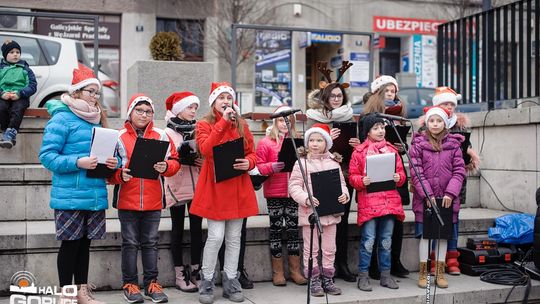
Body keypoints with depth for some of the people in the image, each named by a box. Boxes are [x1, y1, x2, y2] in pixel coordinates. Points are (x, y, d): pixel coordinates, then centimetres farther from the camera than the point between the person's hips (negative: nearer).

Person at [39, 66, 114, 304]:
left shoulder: (97, 120, 14)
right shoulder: (62, 119, -7)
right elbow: (46, 156, -13)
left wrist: (114, 161, -4)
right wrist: (78, 162, -24)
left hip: (95, 194, 6)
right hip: (70, 196, -6)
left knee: (85, 242, 13)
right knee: (70, 243, 2)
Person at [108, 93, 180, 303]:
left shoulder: (161, 136, 5)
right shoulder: (119, 137, 1)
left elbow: (174, 161, 5)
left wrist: (165, 167, -16)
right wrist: (120, 175, -19)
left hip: (153, 201, 2)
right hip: (128, 200, -1)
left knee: (150, 243, 10)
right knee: (130, 243, 6)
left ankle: (151, 283, 19)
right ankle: (130, 284, 16)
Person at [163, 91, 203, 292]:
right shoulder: (168, 133, -2)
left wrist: (203, 161, -7)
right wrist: (184, 158, -21)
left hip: (197, 186, 4)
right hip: (177, 187, -4)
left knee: (196, 228, 6)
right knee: (178, 229, 5)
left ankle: (195, 271, 15)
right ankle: (180, 274, 10)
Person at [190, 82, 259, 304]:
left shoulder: (242, 125, 12)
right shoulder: (204, 125, 1)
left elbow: (252, 153, 13)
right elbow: (206, 149, -18)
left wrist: (249, 163, -10)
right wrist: (224, 122, -19)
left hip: (238, 188, 4)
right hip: (215, 187, -4)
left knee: (234, 238, 8)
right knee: (216, 236, -9)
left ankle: (230, 282, 19)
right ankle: (207, 282, 8)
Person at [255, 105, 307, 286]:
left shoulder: (297, 141, 10)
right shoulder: (265, 142, 0)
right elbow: (258, 166, -5)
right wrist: (272, 167, -22)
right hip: (274, 193, -3)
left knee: (293, 229, 7)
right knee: (276, 229, 4)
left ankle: (295, 270, 16)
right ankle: (277, 272, 13)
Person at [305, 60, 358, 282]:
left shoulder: (349, 117, 13)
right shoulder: (315, 117, 2)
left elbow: (355, 145, 20)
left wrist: (357, 144, -2)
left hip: (345, 174, 4)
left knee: (343, 220, 7)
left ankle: (342, 264, 16)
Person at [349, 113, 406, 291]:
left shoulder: (392, 149, 12)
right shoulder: (359, 151, 1)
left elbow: (401, 172, 14)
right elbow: (352, 176, 0)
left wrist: (398, 178, -7)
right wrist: (362, 181, -19)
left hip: (390, 201, 4)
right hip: (368, 202, -4)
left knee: (386, 240, 11)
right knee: (368, 240, -2)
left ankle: (385, 275, 22)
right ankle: (363, 276, 9)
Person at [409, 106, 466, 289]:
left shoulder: (453, 144, 6)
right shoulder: (418, 144, 0)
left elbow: (459, 171, 1)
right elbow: (416, 172, -6)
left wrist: (450, 193, -10)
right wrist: (427, 194, -13)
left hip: (447, 198, 2)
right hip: (424, 199, -2)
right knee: (425, 234, 3)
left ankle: (440, 272, 20)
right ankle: (423, 272, 14)